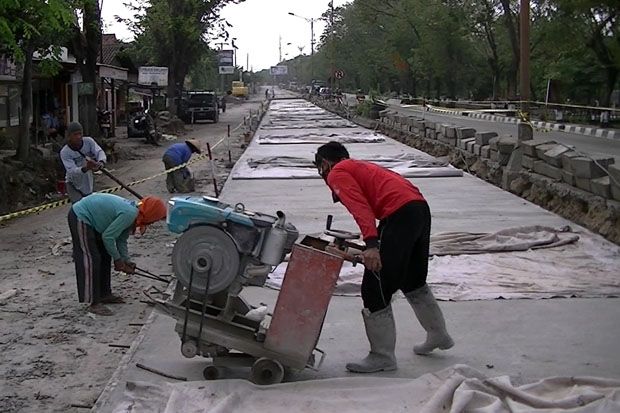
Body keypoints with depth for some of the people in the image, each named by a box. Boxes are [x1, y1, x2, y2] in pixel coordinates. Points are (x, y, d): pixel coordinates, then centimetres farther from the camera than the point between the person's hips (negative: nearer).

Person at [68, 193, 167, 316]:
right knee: (91, 259, -11)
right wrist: (118, 259, -11)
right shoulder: (129, 214, -27)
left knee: (105, 256, 14)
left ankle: (104, 294, 24)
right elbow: (108, 237, -22)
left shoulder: (132, 211, 2)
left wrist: (126, 260, 0)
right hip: (80, 217, -10)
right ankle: (94, 303, -9)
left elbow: (121, 240, 9)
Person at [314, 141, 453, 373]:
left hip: (399, 214, -10)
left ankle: (382, 357, 5)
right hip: (421, 207, 10)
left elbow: (359, 206, -13)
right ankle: (438, 335, 43)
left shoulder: (337, 174, 4)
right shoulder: (360, 167, 31)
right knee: (414, 280, 27)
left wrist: (371, 244, -24)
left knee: (375, 287, -2)